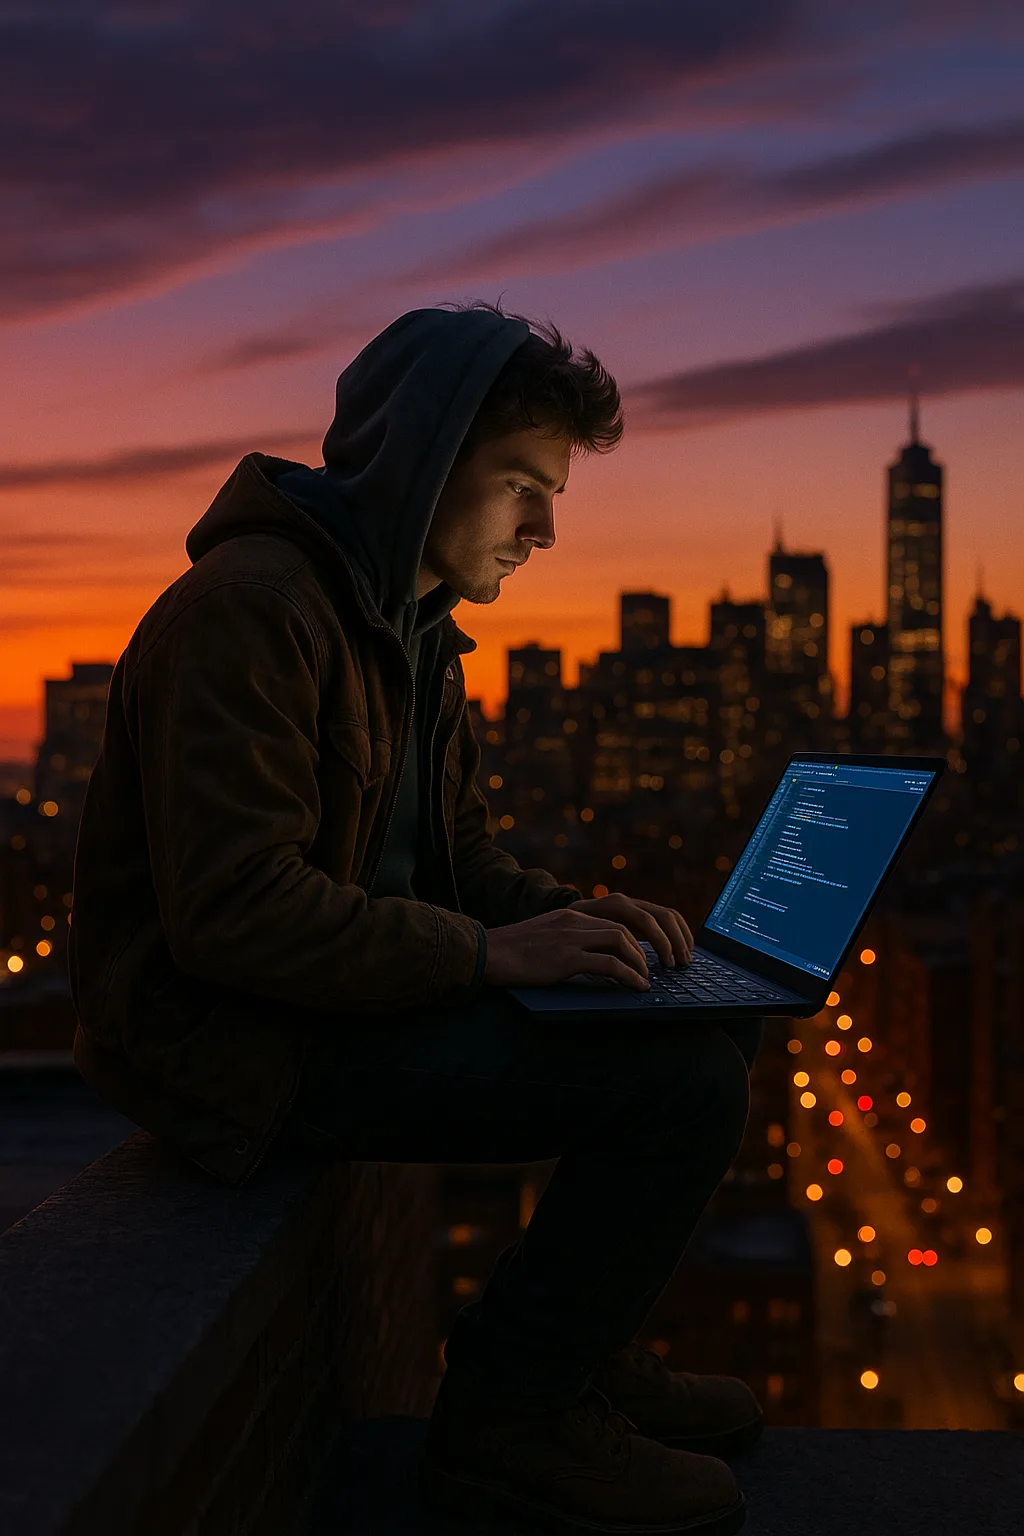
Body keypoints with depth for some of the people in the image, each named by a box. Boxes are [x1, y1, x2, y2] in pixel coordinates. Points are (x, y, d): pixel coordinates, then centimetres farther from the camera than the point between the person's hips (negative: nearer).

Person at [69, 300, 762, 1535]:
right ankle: (509, 1412, -2)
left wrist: (566, 914, -3)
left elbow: (455, 856, 18)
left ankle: (574, 1349, 15)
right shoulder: (250, 606, -18)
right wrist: (489, 951, -24)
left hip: (362, 999, 10)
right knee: (684, 1084, -20)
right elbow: (230, 910, -26)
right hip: (247, 1048, -10)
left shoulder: (412, 627, 15)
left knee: (720, 1024, 7)